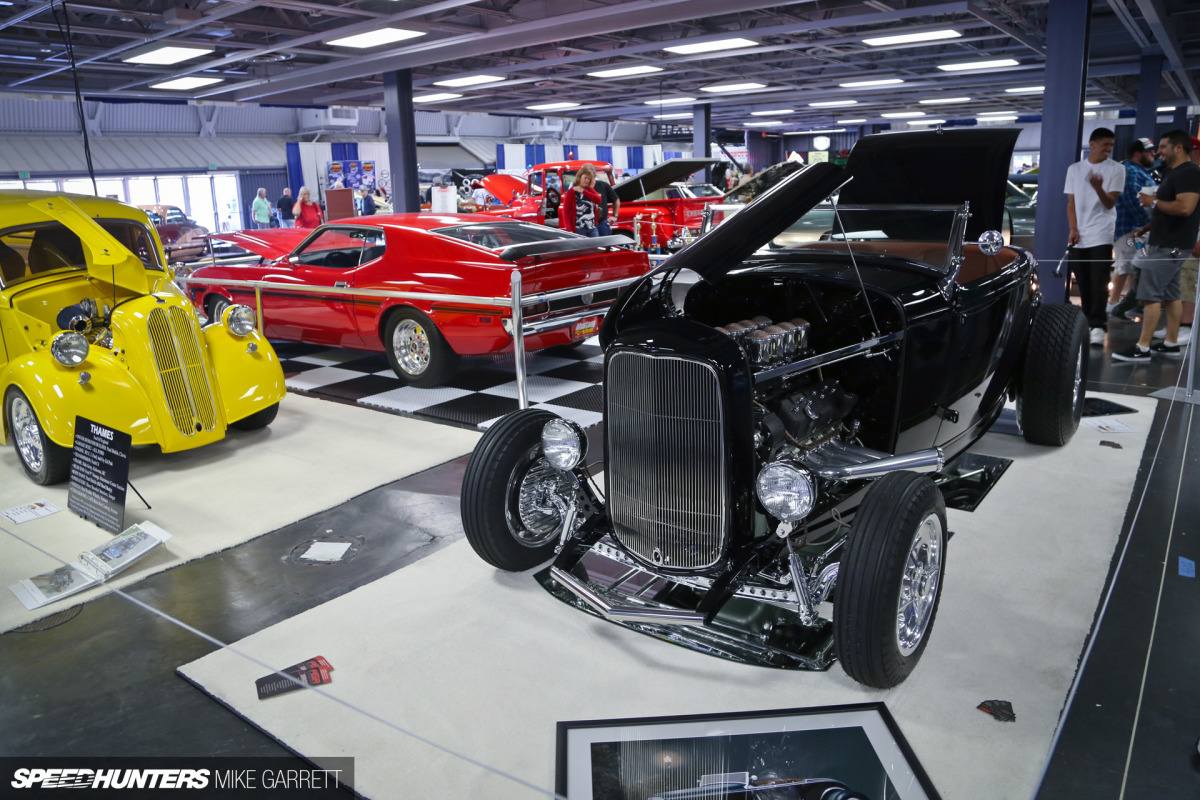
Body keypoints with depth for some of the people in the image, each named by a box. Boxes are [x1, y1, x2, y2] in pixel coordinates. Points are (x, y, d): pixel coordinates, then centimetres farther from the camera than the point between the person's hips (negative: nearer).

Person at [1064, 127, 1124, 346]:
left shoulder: (1116, 169, 4)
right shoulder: (1074, 169, 13)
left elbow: (1110, 203, -3)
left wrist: (1098, 188, -24)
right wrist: (1073, 229, 1)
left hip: (1101, 235, -3)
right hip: (1078, 237, 3)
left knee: (1099, 283, -11)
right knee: (1083, 284, 6)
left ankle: (1098, 326, -14)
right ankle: (1087, 324, 14)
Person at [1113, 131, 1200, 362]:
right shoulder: (1174, 172, 17)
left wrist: (1154, 202, -17)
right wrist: (1147, 228, 15)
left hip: (1170, 245, -11)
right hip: (1167, 243, 11)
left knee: (1150, 294, -11)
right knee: (1170, 294, 12)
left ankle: (1142, 347, -11)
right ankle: (1170, 343, 17)